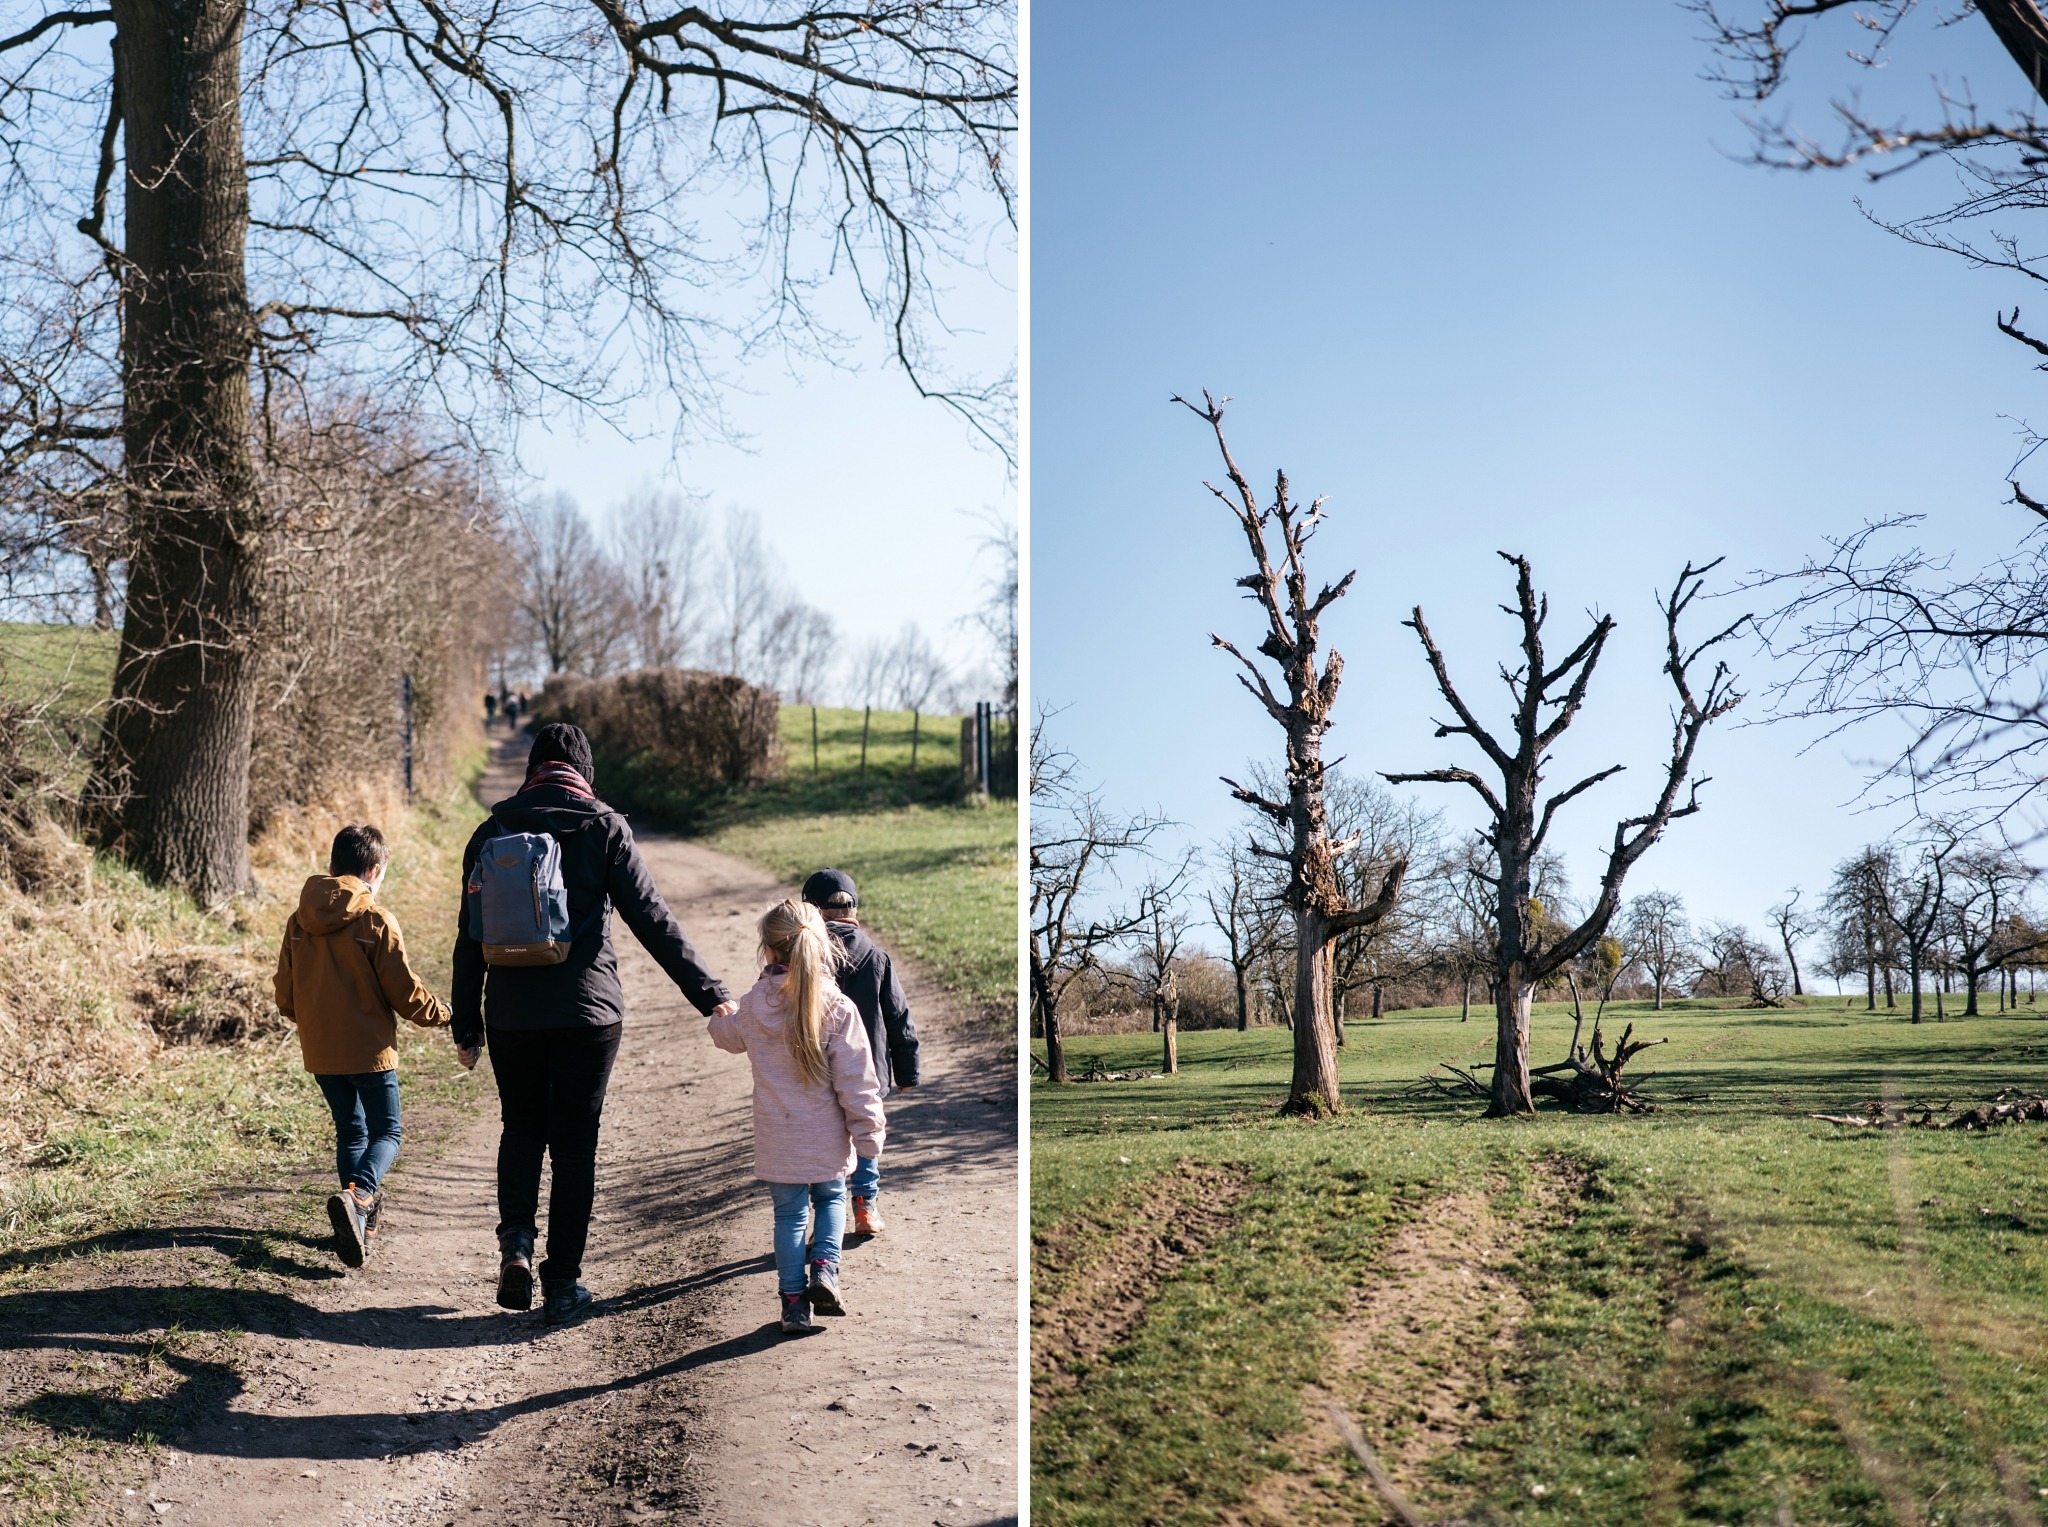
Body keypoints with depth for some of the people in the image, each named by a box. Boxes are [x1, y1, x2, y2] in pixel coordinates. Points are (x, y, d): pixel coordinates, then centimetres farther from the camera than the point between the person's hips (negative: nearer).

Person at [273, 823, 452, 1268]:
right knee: (386, 1134, 4)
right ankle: (357, 1195, -23)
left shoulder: (298, 922, 4)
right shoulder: (376, 921, -12)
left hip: (320, 1052, 5)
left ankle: (361, 1218, 20)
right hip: (368, 1049, -5)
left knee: (350, 1132, 18)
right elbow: (404, 992, -10)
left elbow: (285, 996, 9)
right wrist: (442, 1013, 8)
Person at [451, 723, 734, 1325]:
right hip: (587, 1011, -2)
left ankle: (516, 1241, -1)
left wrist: (466, 1024, 13)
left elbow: (471, 938, 5)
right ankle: (562, 1285, 11)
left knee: (522, 1129, 21)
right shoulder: (604, 829, -4)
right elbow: (654, 922, -9)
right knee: (575, 1143, 9)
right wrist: (711, 995, -7)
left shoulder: (493, 832, 4)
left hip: (511, 1015, 2)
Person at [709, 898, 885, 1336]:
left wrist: (719, 1017, 41)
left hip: (778, 1142, 1)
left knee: (790, 1214, 13)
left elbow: (728, 1036, 18)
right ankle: (824, 1269, 3)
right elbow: (856, 1082, -13)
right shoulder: (838, 1008, -15)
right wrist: (869, 1135, -4)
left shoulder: (753, 1007, -6)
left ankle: (793, 1300, 11)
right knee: (831, 1198, 22)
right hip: (827, 1141, -1)